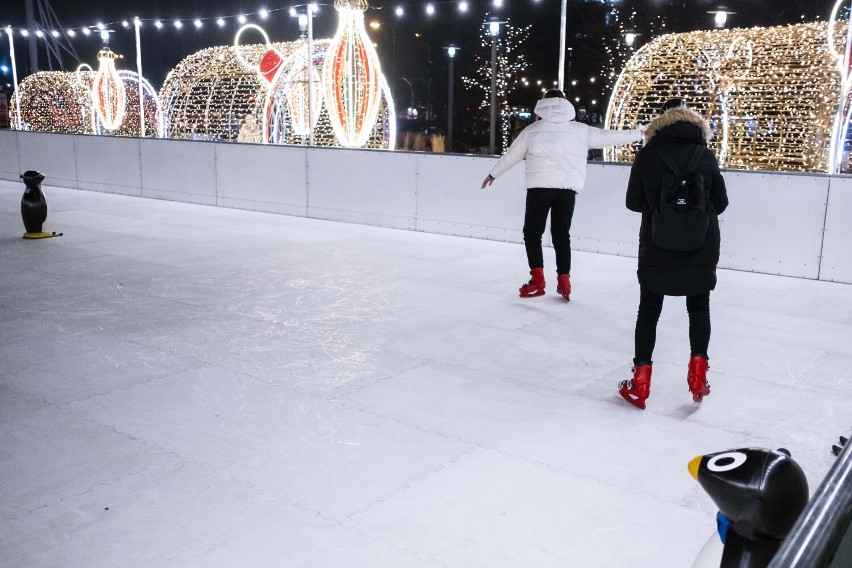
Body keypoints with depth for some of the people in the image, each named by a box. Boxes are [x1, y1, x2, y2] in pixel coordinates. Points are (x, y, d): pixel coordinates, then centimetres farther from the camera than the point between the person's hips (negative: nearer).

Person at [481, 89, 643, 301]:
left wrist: (493, 174, 28)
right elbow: (608, 137, 15)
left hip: (540, 186, -2)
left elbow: (511, 155, 14)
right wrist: (640, 133, 28)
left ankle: (537, 279, 0)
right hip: (567, 189, 2)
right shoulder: (580, 130, 9)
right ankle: (564, 281, 12)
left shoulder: (533, 129, 7)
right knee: (562, 234, 11)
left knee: (532, 232, 7)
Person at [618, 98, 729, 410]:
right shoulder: (705, 155, -3)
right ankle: (698, 371, 13)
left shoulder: (648, 154, -6)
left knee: (648, 310, 10)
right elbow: (720, 202, 3)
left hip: (657, 247, -1)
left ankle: (640, 382, 11)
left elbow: (633, 202, -2)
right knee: (699, 307, 20)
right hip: (701, 247, 1)